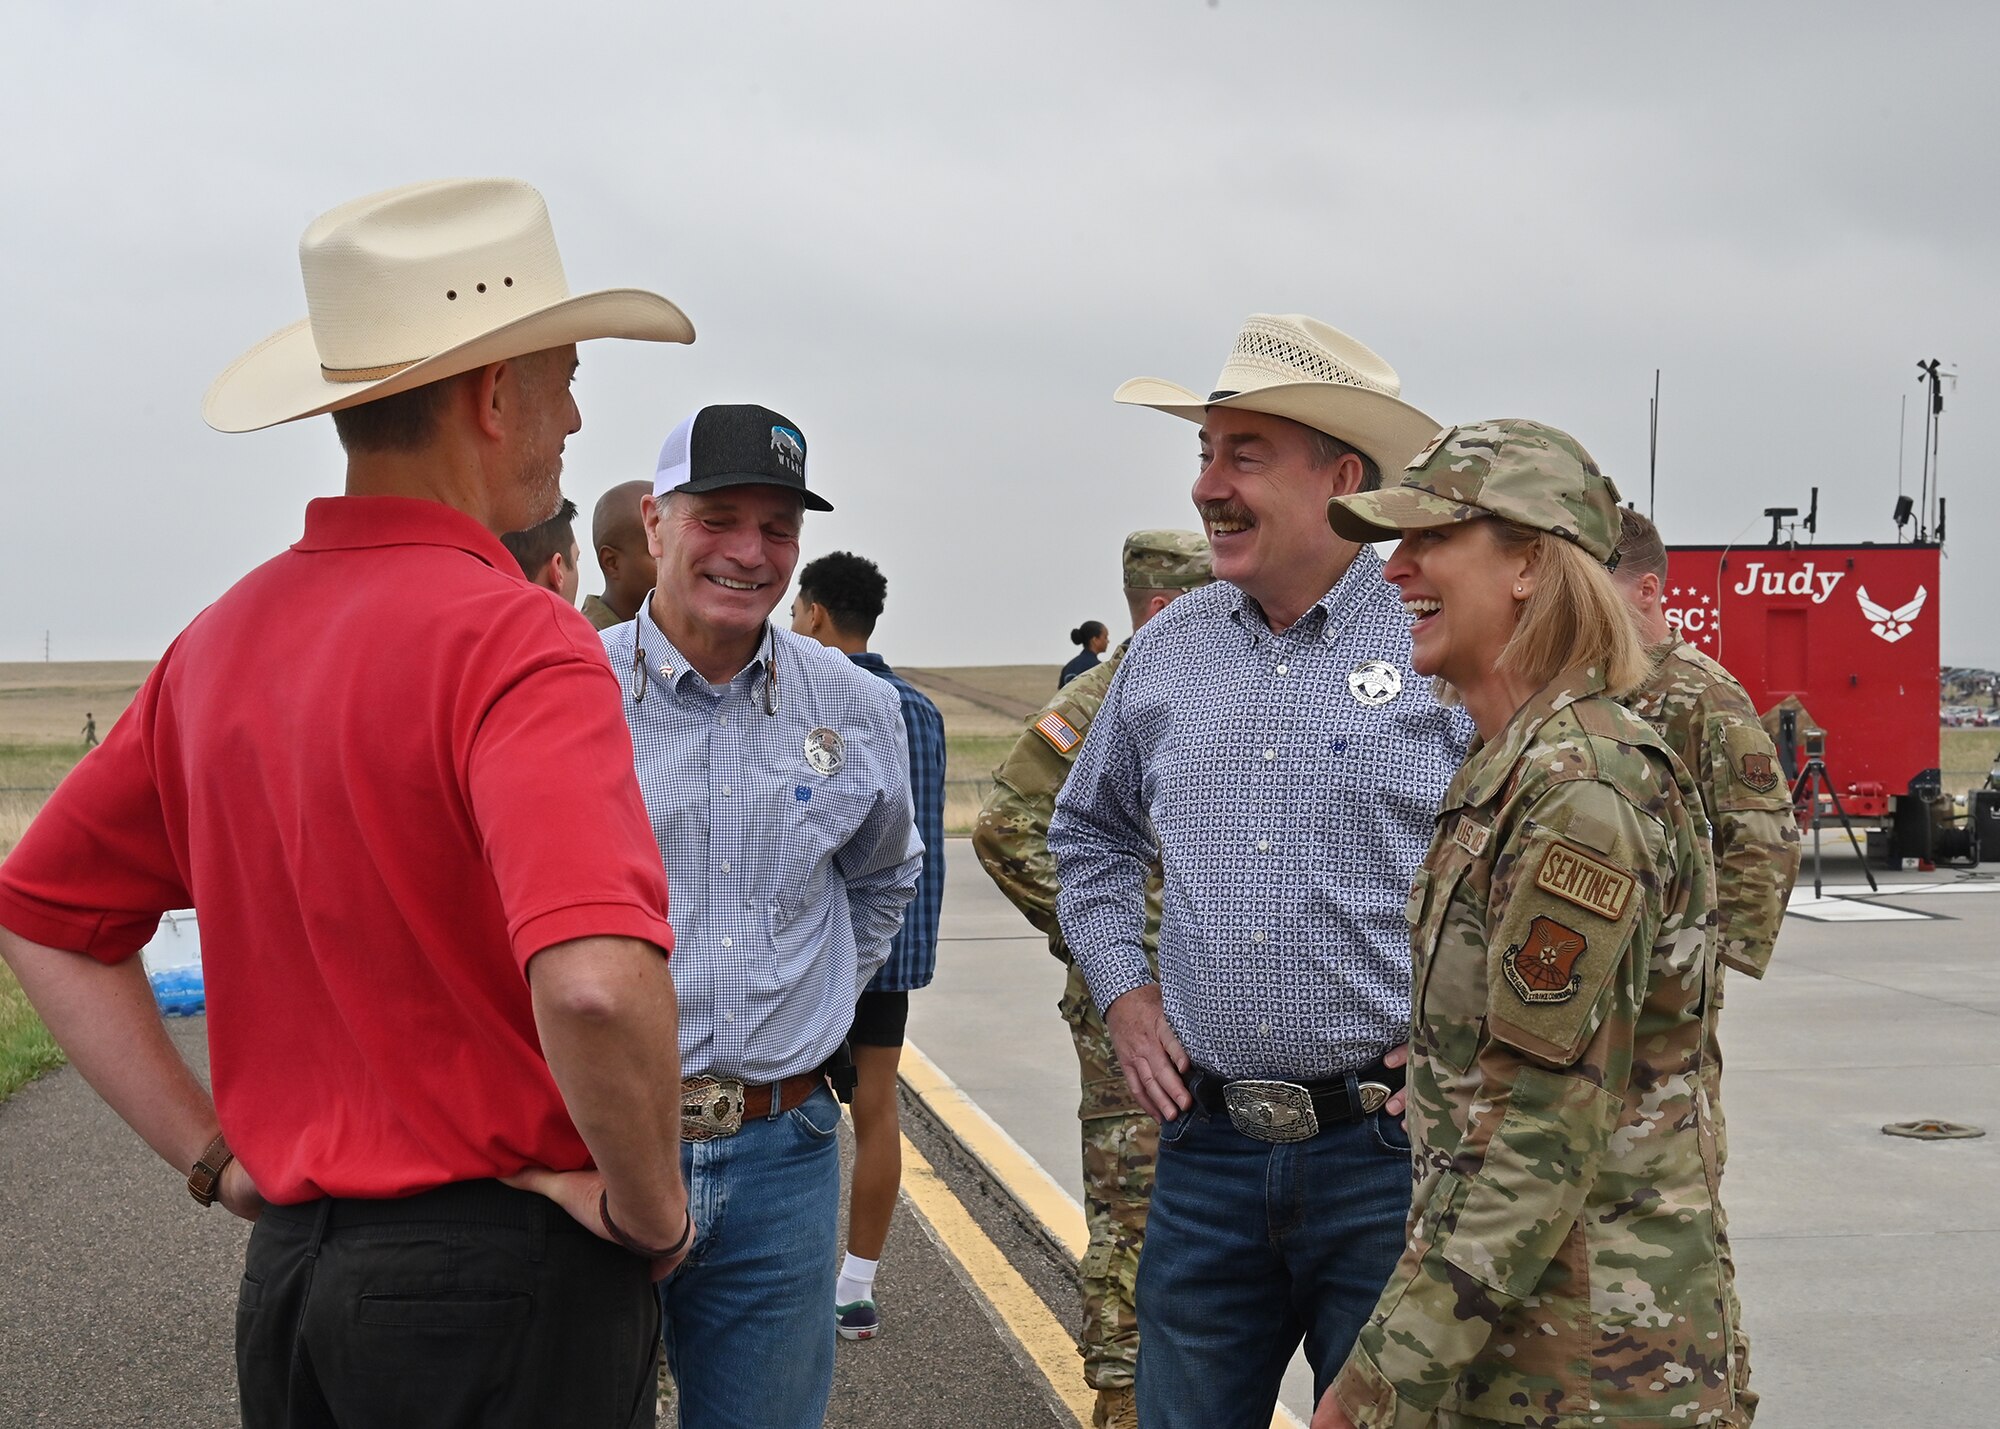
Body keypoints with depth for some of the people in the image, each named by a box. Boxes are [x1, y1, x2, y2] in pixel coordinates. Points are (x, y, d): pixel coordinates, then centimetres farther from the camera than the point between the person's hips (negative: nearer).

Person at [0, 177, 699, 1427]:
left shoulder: (225, 638, 7)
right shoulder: (511, 639, -18)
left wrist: (216, 1156, 12)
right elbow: (598, 982, -33)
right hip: (503, 1275, -7)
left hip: (290, 1272, 7)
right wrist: (649, 1210, -15)